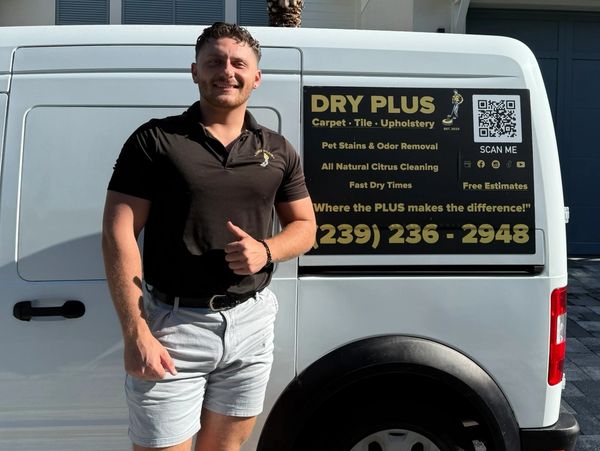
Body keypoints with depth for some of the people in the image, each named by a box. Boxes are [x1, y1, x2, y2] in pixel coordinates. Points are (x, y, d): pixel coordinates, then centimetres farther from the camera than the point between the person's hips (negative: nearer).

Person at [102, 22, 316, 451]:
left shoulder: (277, 150, 7)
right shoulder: (155, 140, -5)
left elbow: (304, 225, 13)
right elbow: (119, 234, -10)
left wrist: (266, 250, -10)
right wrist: (136, 333, -17)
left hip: (252, 322, 4)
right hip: (172, 322, -3)